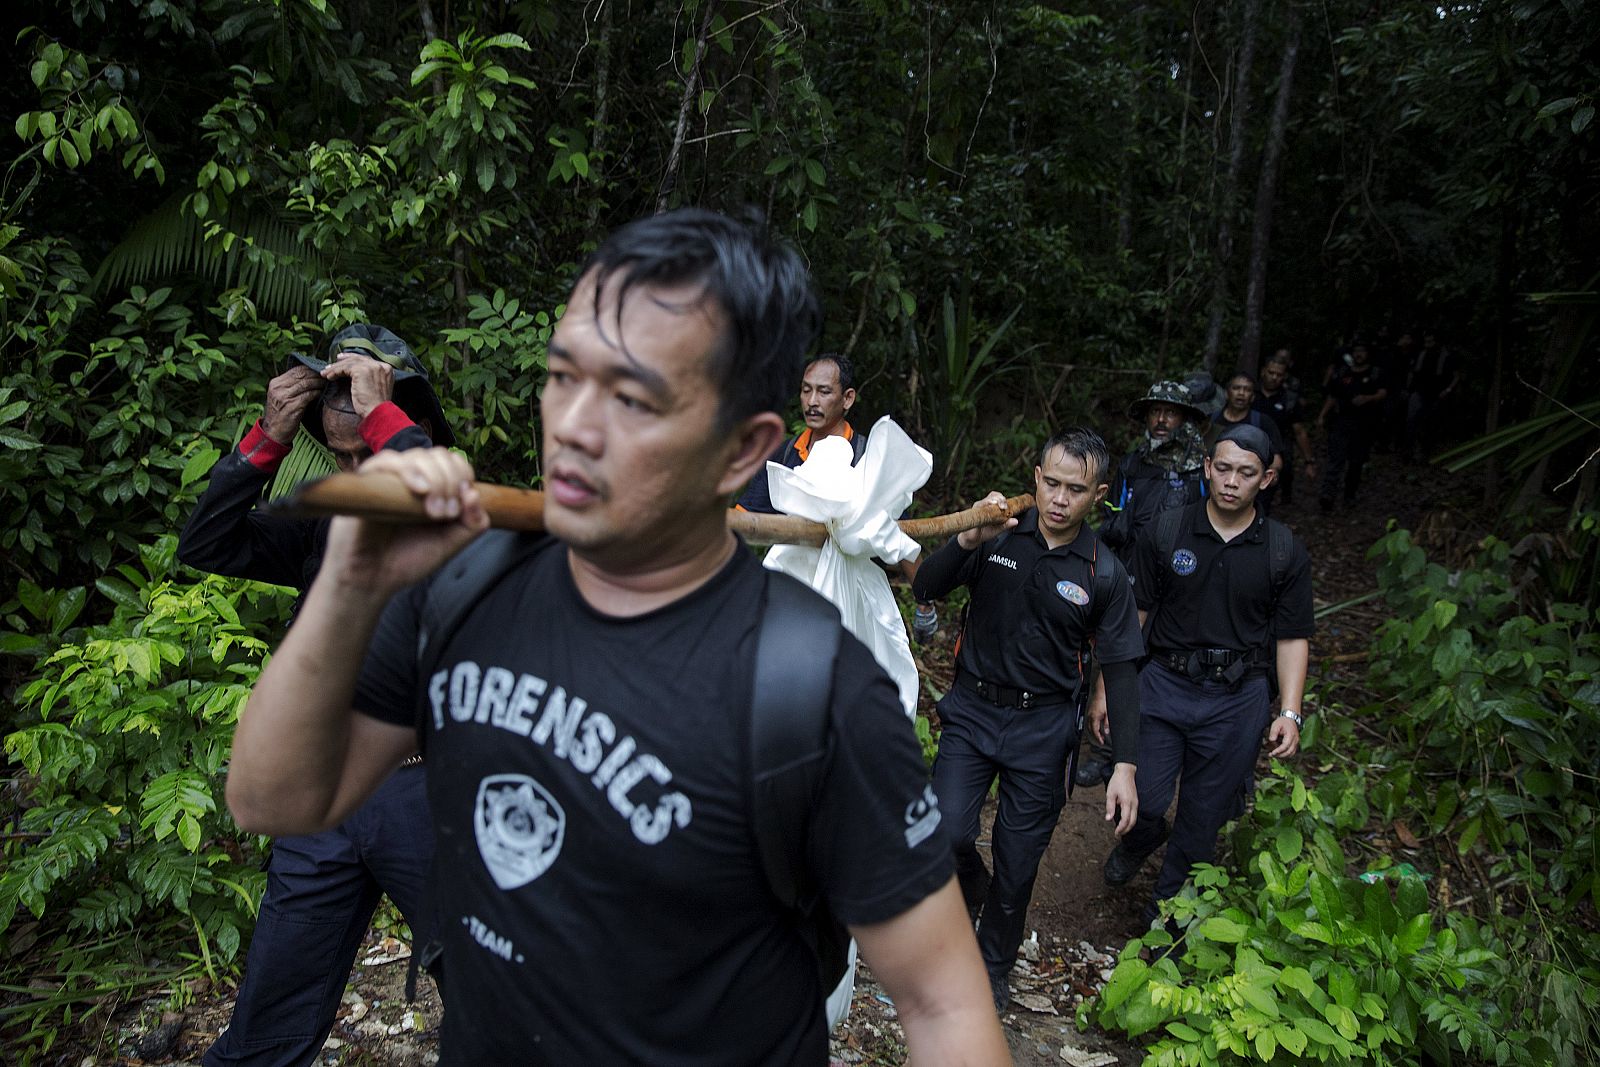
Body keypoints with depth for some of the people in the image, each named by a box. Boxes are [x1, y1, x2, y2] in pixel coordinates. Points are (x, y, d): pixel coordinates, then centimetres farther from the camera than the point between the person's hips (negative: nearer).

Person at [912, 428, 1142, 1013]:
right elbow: (926, 588, -11)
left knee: (1018, 865, 9)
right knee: (946, 833, -15)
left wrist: (1124, 767, -8)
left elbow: (1120, 671, -2)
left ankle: (993, 966, 36)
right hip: (973, 709, 0)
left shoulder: (1104, 574, -6)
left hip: (1043, 726, 0)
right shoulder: (1000, 534, -6)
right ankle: (968, 893, 22)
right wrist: (970, 539, -29)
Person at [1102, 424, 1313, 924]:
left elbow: (1292, 637, 4)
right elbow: (1133, 614, 2)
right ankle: (1141, 839, 35)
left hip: (1238, 699, 1)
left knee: (1203, 817, 10)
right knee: (1145, 800, -4)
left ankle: (1167, 907, 33)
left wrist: (1289, 713, -5)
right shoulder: (1165, 535, -2)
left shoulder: (1285, 553, -1)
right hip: (1164, 686, 0)